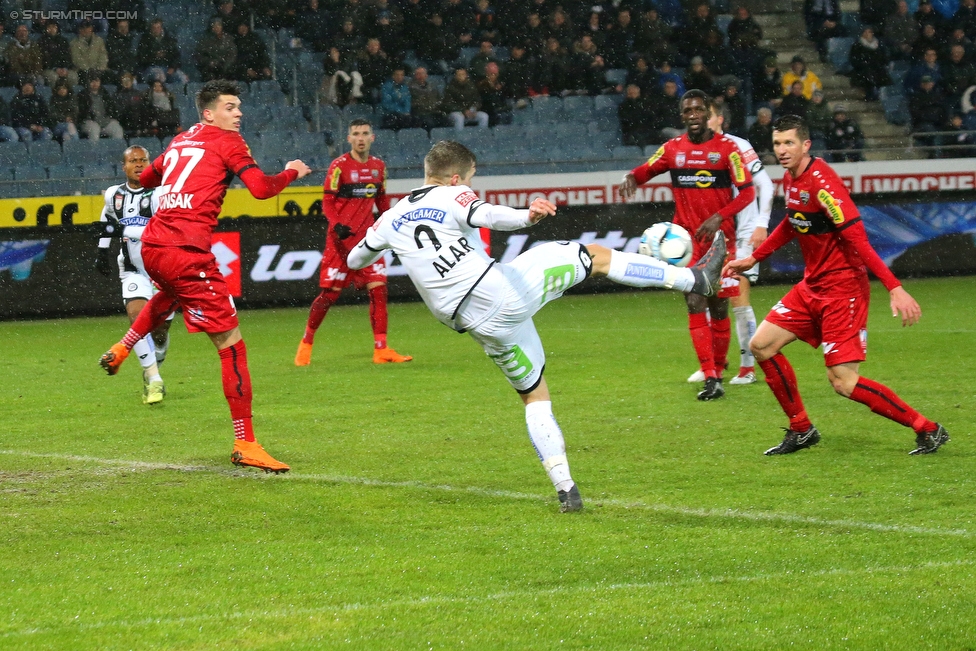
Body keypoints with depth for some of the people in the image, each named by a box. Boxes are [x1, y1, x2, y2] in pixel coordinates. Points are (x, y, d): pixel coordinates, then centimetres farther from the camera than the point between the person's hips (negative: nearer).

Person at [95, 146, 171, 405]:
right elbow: (107, 221, 26)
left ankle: (151, 372, 37)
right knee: (137, 316, -23)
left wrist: (126, 230, -29)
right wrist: (102, 251, 27)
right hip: (133, 271, 2)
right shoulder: (113, 195, 3)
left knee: (160, 330, 8)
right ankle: (154, 380, -21)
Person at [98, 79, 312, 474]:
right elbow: (261, 188, -12)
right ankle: (245, 444, -9)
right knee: (232, 344, -5)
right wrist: (291, 173, 7)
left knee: (171, 295, 46)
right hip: (186, 252, -8)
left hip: (152, 246, 8)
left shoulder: (180, 141, 19)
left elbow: (146, 178, 34)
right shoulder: (227, 142, 0)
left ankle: (121, 350, 45)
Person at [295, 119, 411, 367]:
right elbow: (327, 203, -9)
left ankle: (381, 349, -3)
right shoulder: (340, 166, -8)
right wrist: (337, 225, -25)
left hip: (368, 238, 4)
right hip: (342, 239, -4)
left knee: (378, 289, -6)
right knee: (330, 293, -2)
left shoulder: (379, 166, 8)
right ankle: (306, 343, 16)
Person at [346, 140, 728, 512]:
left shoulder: (392, 218, 16)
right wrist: (526, 216, -42)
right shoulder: (452, 196, -1)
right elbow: (486, 215, -24)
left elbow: (355, 260, 31)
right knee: (594, 256, 9)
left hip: (481, 325, 5)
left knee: (534, 397, 19)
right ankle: (693, 278, 9)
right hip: (505, 289, -5)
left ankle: (564, 487, 9)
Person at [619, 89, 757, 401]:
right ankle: (710, 378, -14)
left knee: (719, 308, 4)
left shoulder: (726, 147, -2)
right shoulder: (672, 148, 6)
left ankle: (718, 368, 22)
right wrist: (631, 178, -9)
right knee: (695, 305, -11)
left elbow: (747, 191, -4)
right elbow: (645, 170, 17)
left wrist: (719, 217, -19)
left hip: (720, 238, -1)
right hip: (687, 240, 1)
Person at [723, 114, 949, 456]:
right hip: (812, 285, 9)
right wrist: (753, 258, 32)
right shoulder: (790, 180, 6)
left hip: (843, 289, -9)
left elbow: (857, 238, -27)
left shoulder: (821, 182, -21)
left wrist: (895, 288, -32)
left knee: (844, 382, -13)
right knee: (762, 346, 7)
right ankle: (801, 430, 21)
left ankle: (927, 429, -2)